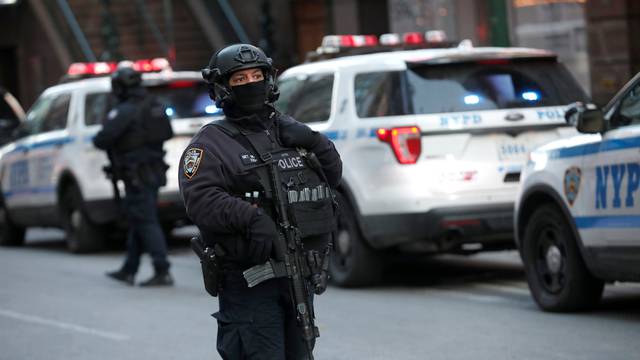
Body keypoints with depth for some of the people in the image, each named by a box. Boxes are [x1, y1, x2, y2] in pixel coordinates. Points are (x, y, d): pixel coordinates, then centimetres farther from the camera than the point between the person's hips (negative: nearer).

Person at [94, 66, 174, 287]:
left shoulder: (125, 111, -15)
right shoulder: (153, 107, 11)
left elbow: (103, 139, -21)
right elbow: (168, 133, 19)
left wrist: (98, 140, 2)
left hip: (137, 175, -9)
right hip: (155, 171, 9)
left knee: (146, 223, -8)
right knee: (138, 222, 15)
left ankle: (162, 272, -11)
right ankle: (129, 271, 23)